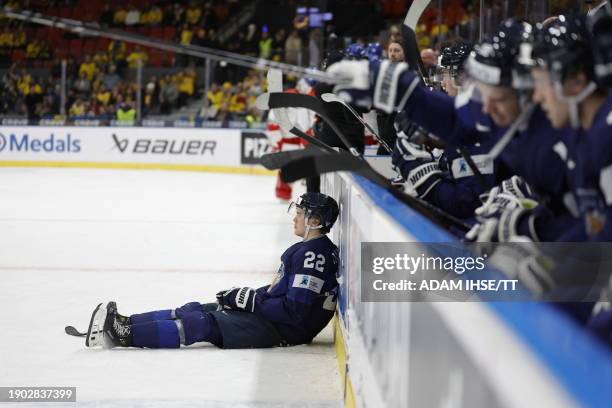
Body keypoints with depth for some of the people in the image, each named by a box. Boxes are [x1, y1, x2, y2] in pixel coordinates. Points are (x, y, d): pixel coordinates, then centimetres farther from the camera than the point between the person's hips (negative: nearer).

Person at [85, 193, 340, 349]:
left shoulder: (314, 254, -18)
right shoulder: (308, 249, 16)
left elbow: (295, 308, -25)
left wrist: (250, 300, -16)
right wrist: (247, 296, 11)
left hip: (282, 329, -10)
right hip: (268, 315, 10)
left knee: (204, 324, -18)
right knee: (195, 310, 2)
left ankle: (126, 334, -21)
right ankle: (125, 323, -3)